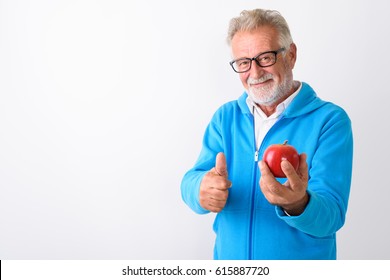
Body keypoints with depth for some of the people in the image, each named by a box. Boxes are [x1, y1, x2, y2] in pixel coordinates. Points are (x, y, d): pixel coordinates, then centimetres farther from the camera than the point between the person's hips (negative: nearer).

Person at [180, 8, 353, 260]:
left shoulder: (330, 120, -15)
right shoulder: (225, 117, -2)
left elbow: (330, 218, -22)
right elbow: (192, 182, -9)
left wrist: (298, 205, -43)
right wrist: (203, 190, -31)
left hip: (301, 274, -3)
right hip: (228, 257, 4)